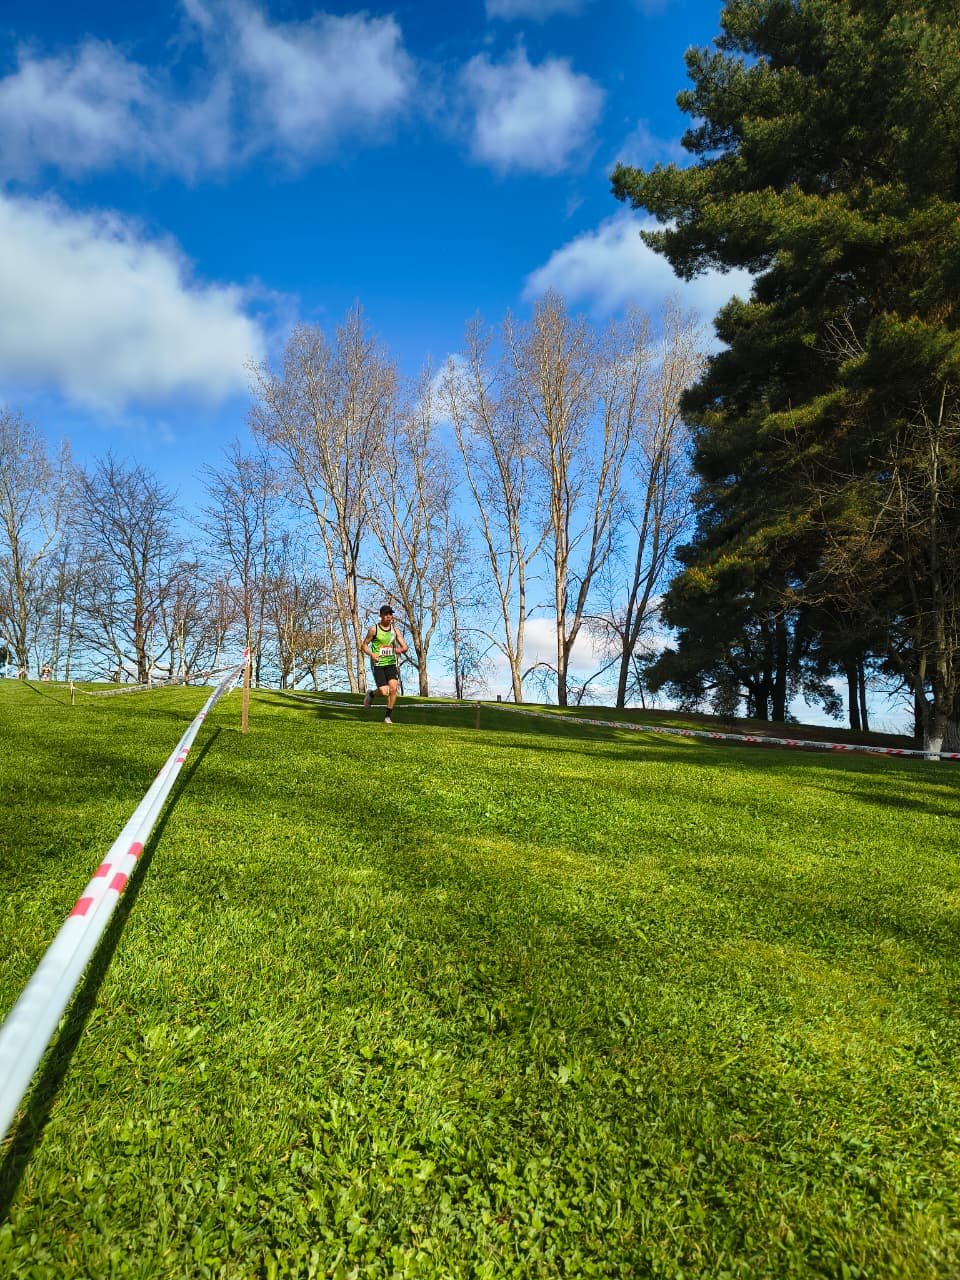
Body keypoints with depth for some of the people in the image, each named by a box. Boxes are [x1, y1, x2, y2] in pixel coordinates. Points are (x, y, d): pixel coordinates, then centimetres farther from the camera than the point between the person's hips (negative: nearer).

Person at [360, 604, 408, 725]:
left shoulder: (394, 629, 6)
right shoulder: (374, 629, -4)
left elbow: (405, 646, 6)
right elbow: (364, 646, 2)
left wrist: (400, 649, -18)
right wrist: (371, 654, -17)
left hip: (391, 663, 4)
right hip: (378, 664, -3)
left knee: (394, 687, -15)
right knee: (384, 692, -14)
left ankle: (388, 715, 0)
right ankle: (371, 694, 22)